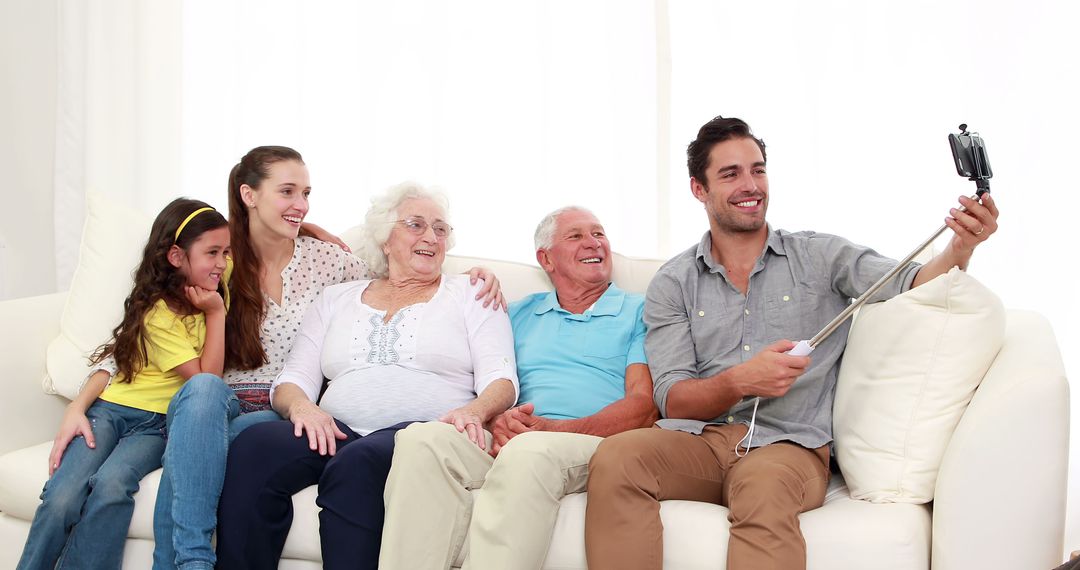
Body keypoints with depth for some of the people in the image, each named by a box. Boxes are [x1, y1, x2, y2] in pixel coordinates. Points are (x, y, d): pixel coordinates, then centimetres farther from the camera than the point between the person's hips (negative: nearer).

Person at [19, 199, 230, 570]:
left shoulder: (216, 281, 4)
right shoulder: (158, 314, -12)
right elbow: (206, 379, -11)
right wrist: (217, 313, -13)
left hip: (159, 424, 3)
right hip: (110, 410, -3)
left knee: (111, 484, -32)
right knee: (62, 497, -30)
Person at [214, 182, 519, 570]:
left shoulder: (469, 295, 17)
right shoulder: (336, 300, 25)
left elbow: (501, 378, 5)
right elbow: (293, 379, 17)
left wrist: (474, 411, -19)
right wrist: (300, 405, -8)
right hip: (338, 432, 3)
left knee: (356, 462, -38)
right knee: (253, 447, -29)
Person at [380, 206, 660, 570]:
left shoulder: (638, 311, 14)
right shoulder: (520, 315, 27)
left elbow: (644, 406, 1)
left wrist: (554, 429, -14)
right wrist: (498, 423, -8)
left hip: (596, 446, -3)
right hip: (508, 444, 4)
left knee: (529, 451, -39)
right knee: (422, 438, -26)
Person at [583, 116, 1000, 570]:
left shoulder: (819, 257, 13)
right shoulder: (672, 284, 12)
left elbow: (910, 284, -1)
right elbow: (672, 400, 3)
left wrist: (958, 250, -23)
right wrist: (739, 381, -17)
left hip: (787, 443, -1)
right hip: (697, 439, 2)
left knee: (764, 489, -38)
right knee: (614, 459, -31)